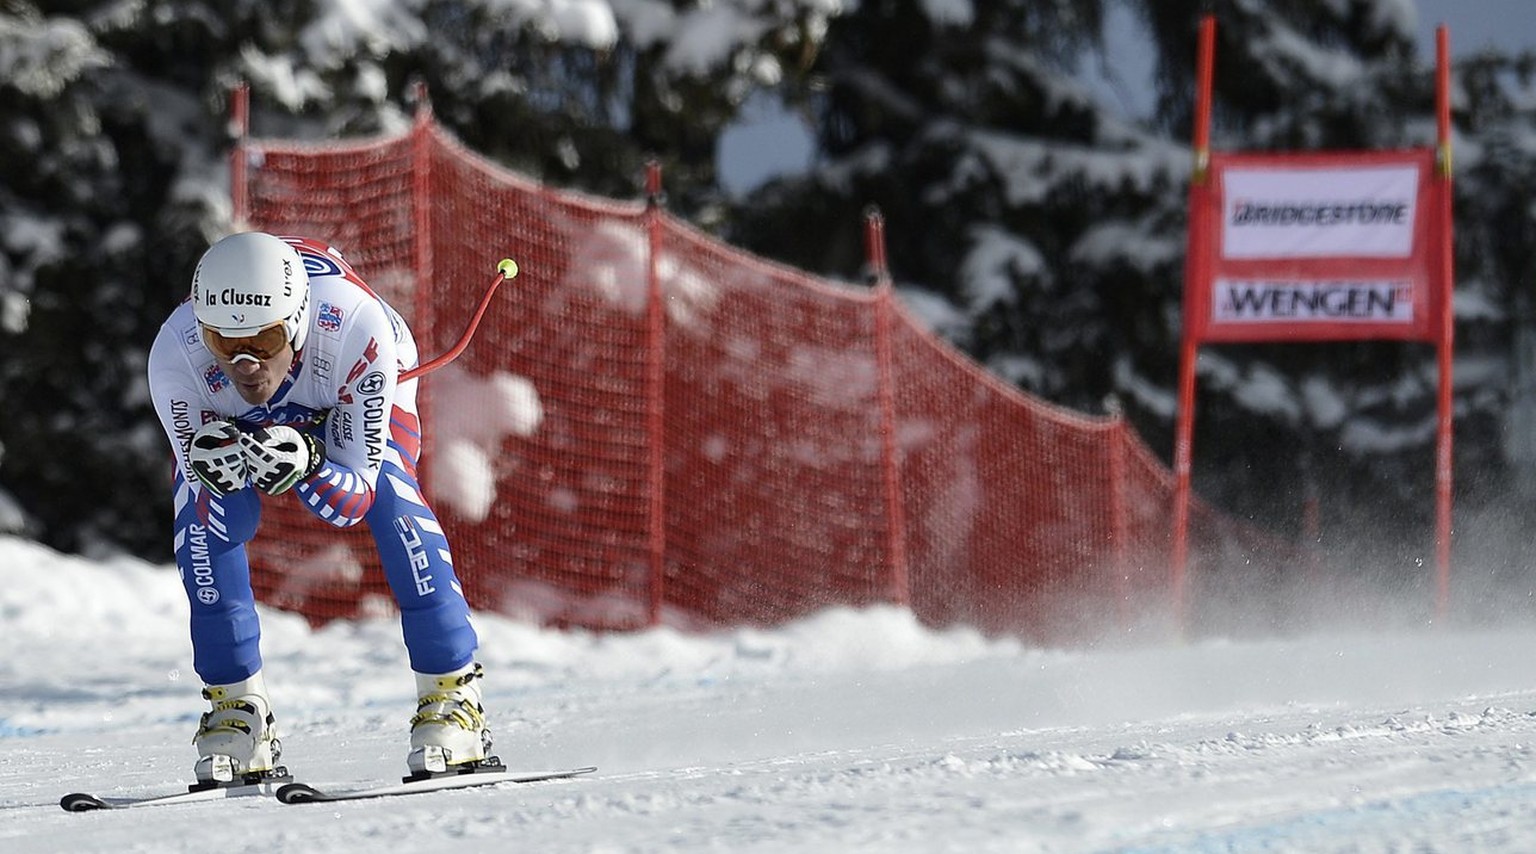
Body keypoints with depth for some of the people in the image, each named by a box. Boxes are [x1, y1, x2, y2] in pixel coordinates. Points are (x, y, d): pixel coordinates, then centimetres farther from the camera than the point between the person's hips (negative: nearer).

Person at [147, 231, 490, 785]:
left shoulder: (357, 327, -42)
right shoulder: (175, 355, -38)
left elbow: (355, 499, -36)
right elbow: (207, 509, -28)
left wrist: (305, 468, -57)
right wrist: (212, 469, -51)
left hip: (355, 392, -1)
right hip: (228, 417, 1)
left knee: (390, 498, -26)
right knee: (205, 523, -22)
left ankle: (453, 698, -17)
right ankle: (236, 710, -6)